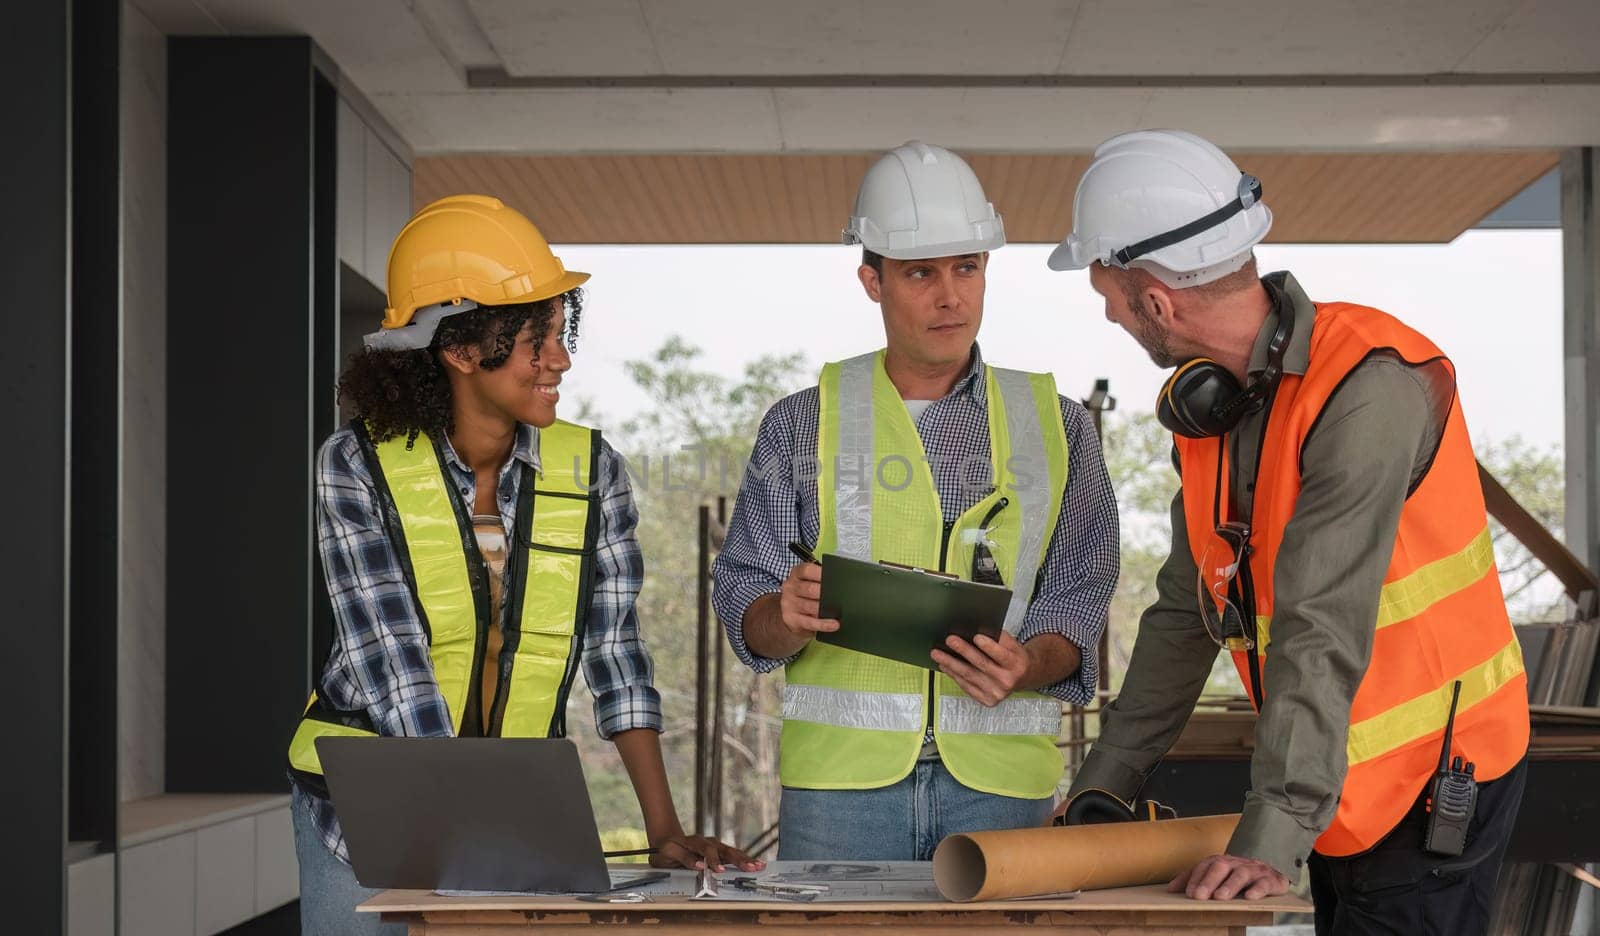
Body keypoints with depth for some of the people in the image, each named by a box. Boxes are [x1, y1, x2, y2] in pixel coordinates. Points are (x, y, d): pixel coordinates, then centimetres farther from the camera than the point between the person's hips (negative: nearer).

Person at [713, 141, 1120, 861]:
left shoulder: (1055, 426, 11)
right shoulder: (804, 424, 9)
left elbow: (1080, 598, 6)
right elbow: (742, 602, 6)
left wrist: (1028, 666, -14)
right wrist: (786, 618, -16)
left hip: (999, 778, 1)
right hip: (840, 776, 0)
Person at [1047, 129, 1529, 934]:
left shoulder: (1368, 388, -25)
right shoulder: (1208, 400, 3)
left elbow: (1322, 637, -31)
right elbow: (1184, 613, 10)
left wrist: (1271, 838, -34)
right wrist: (1101, 785, 9)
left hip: (1434, 781, -8)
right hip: (1343, 792, 8)